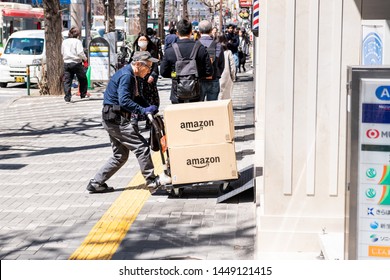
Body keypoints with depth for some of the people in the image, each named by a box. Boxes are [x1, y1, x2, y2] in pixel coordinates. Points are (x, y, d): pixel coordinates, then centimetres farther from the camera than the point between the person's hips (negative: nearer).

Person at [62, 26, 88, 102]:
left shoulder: (64, 41, 11)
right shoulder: (77, 41, -7)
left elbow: (62, 52, 18)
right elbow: (80, 52, -15)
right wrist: (85, 58, 1)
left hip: (66, 63, 4)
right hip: (76, 63, -4)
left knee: (67, 80, 2)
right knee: (83, 79, 14)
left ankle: (67, 97, -6)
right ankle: (83, 95, 20)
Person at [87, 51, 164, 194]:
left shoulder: (129, 75, 16)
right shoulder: (126, 75, -16)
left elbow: (131, 97, 23)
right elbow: (124, 101, -26)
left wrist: (147, 108, 12)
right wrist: (144, 110, -28)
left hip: (112, 119, 11)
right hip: (116, 119, -11)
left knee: (120, 155, 15)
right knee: (142, 147, -11)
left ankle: (96, 183, 18)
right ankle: (152, 182, -7)